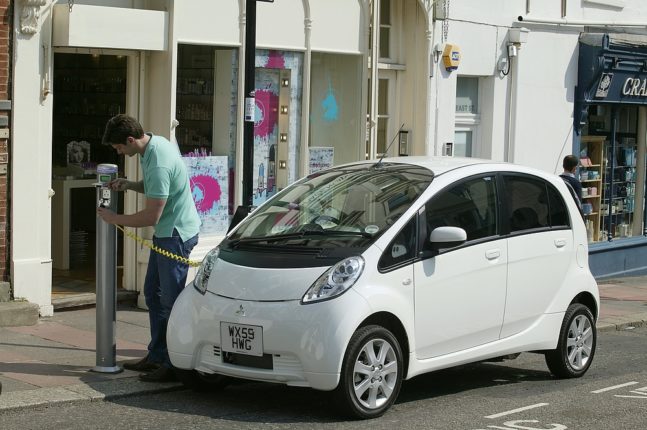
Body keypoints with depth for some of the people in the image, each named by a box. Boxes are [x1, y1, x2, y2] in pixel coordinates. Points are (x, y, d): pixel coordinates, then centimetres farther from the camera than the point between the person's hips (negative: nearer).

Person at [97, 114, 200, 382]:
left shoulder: (158, 164, -27)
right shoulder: (155, 144, 5)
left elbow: (151, 217, -23)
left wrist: (115, 219, -10)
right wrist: (130, 185, 4)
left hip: (176, 234, -11)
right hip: (165, 233, 11)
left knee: (170, 300, -7)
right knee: (153, 294, 16)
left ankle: (173, 365, -2)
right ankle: (157, 356, 24)